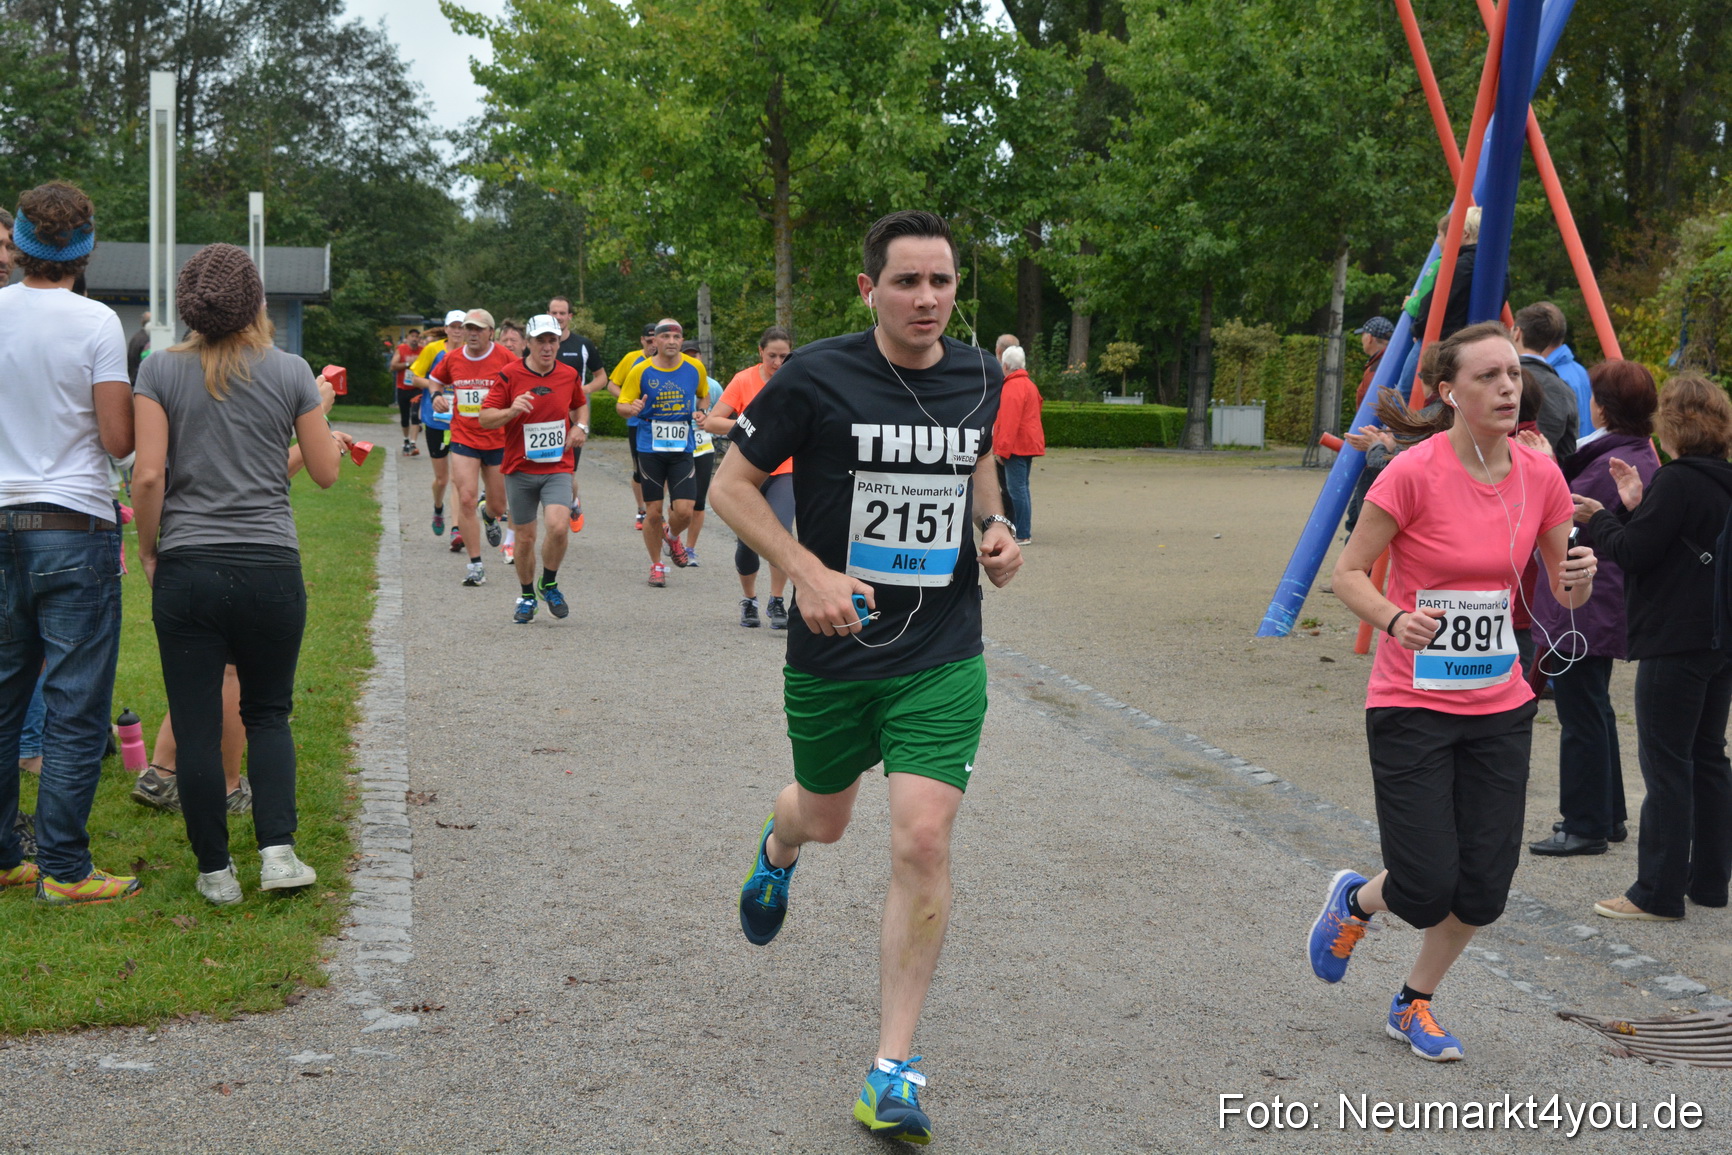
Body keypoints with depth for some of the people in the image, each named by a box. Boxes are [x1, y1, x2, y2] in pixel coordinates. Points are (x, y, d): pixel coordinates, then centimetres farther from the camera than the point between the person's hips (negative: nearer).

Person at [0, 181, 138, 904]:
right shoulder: (95, 323, -10)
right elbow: (118, 440, -11)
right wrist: (130, 400, 8)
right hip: (74, 529, -5)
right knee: (76, 709, 0)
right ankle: (63, 869, 3)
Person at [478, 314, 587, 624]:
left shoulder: (569, 374, 3)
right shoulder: (509, 375, -6)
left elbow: (580, 405, 24)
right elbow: (485, 418, -5)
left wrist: (581, 427, 3)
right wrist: (512, 410, -24)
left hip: (558, 468, 1)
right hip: (520, 470, -1)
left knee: (559, 527, -20)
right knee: (525, 538, 5)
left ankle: (549, 584, 5)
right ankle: (526, 597, 28)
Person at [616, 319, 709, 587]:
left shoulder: (695, 367, 2)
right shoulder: (641, 370, -4)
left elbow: (704, 395, 20)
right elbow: (622, 405, 2)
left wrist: (700, 411, -1)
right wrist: (632, 408, -21)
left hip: (682, 449, 1)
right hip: (650, 450, -1)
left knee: (684, 510, -10)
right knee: (653, 512, 2)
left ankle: (672, 536, 26)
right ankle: (656, 565, 23)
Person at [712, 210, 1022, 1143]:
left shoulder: (981, 377, 1)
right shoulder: (816, 376, -12)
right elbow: (731, 484, -5)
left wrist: (996, 530, 1)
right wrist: (808, 572, -18)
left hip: (942, 657, 1)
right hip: (831, 651, -1)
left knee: (923, 840, -12)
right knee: (825, 817, 20)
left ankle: (893, 1070, 0)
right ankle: (778, 848, 62)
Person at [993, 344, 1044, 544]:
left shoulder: (1014, 387, -14)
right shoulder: (1028, 384, 18)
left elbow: (1009, 421, -21)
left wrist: (1001, 449, -20)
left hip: (1016, 446, -10)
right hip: (1028, 445, 10)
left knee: (1016, 489, -10)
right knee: (1020, 488, 16)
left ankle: (1023, 535, -11)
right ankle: (1024, 532, 21)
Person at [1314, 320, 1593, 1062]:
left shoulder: (1540, 477, -1)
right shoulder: (1415, 473, -16)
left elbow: (1565, 591, 8)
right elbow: (1348, 573, -11)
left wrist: (1578, 577, -15)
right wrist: (1395, 620, -30)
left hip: (1498, 706, 5)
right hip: (1413, 705, -5)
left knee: (1485, 888, 5)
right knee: (1428, 888, -7)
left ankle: (1414, 1006, 31)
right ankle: (1354, 900, 30)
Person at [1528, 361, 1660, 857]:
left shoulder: (1609, 466, -21)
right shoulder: (1644, 459, 11)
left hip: (1583, 609, -11)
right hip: (1606, 607, 11)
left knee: (1582, 717, -3)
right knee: (1595, 711, 19)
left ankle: (1586, 826, 3)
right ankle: (1608, 816, 28)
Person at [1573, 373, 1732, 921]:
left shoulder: (1676, 481, -16)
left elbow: (1633, 552, -16)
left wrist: (1599, 519, -1)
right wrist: (1634, 510, 8)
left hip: (1675, 644, -9)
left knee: (1666, 765, -5)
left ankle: (1659, 892, -1)